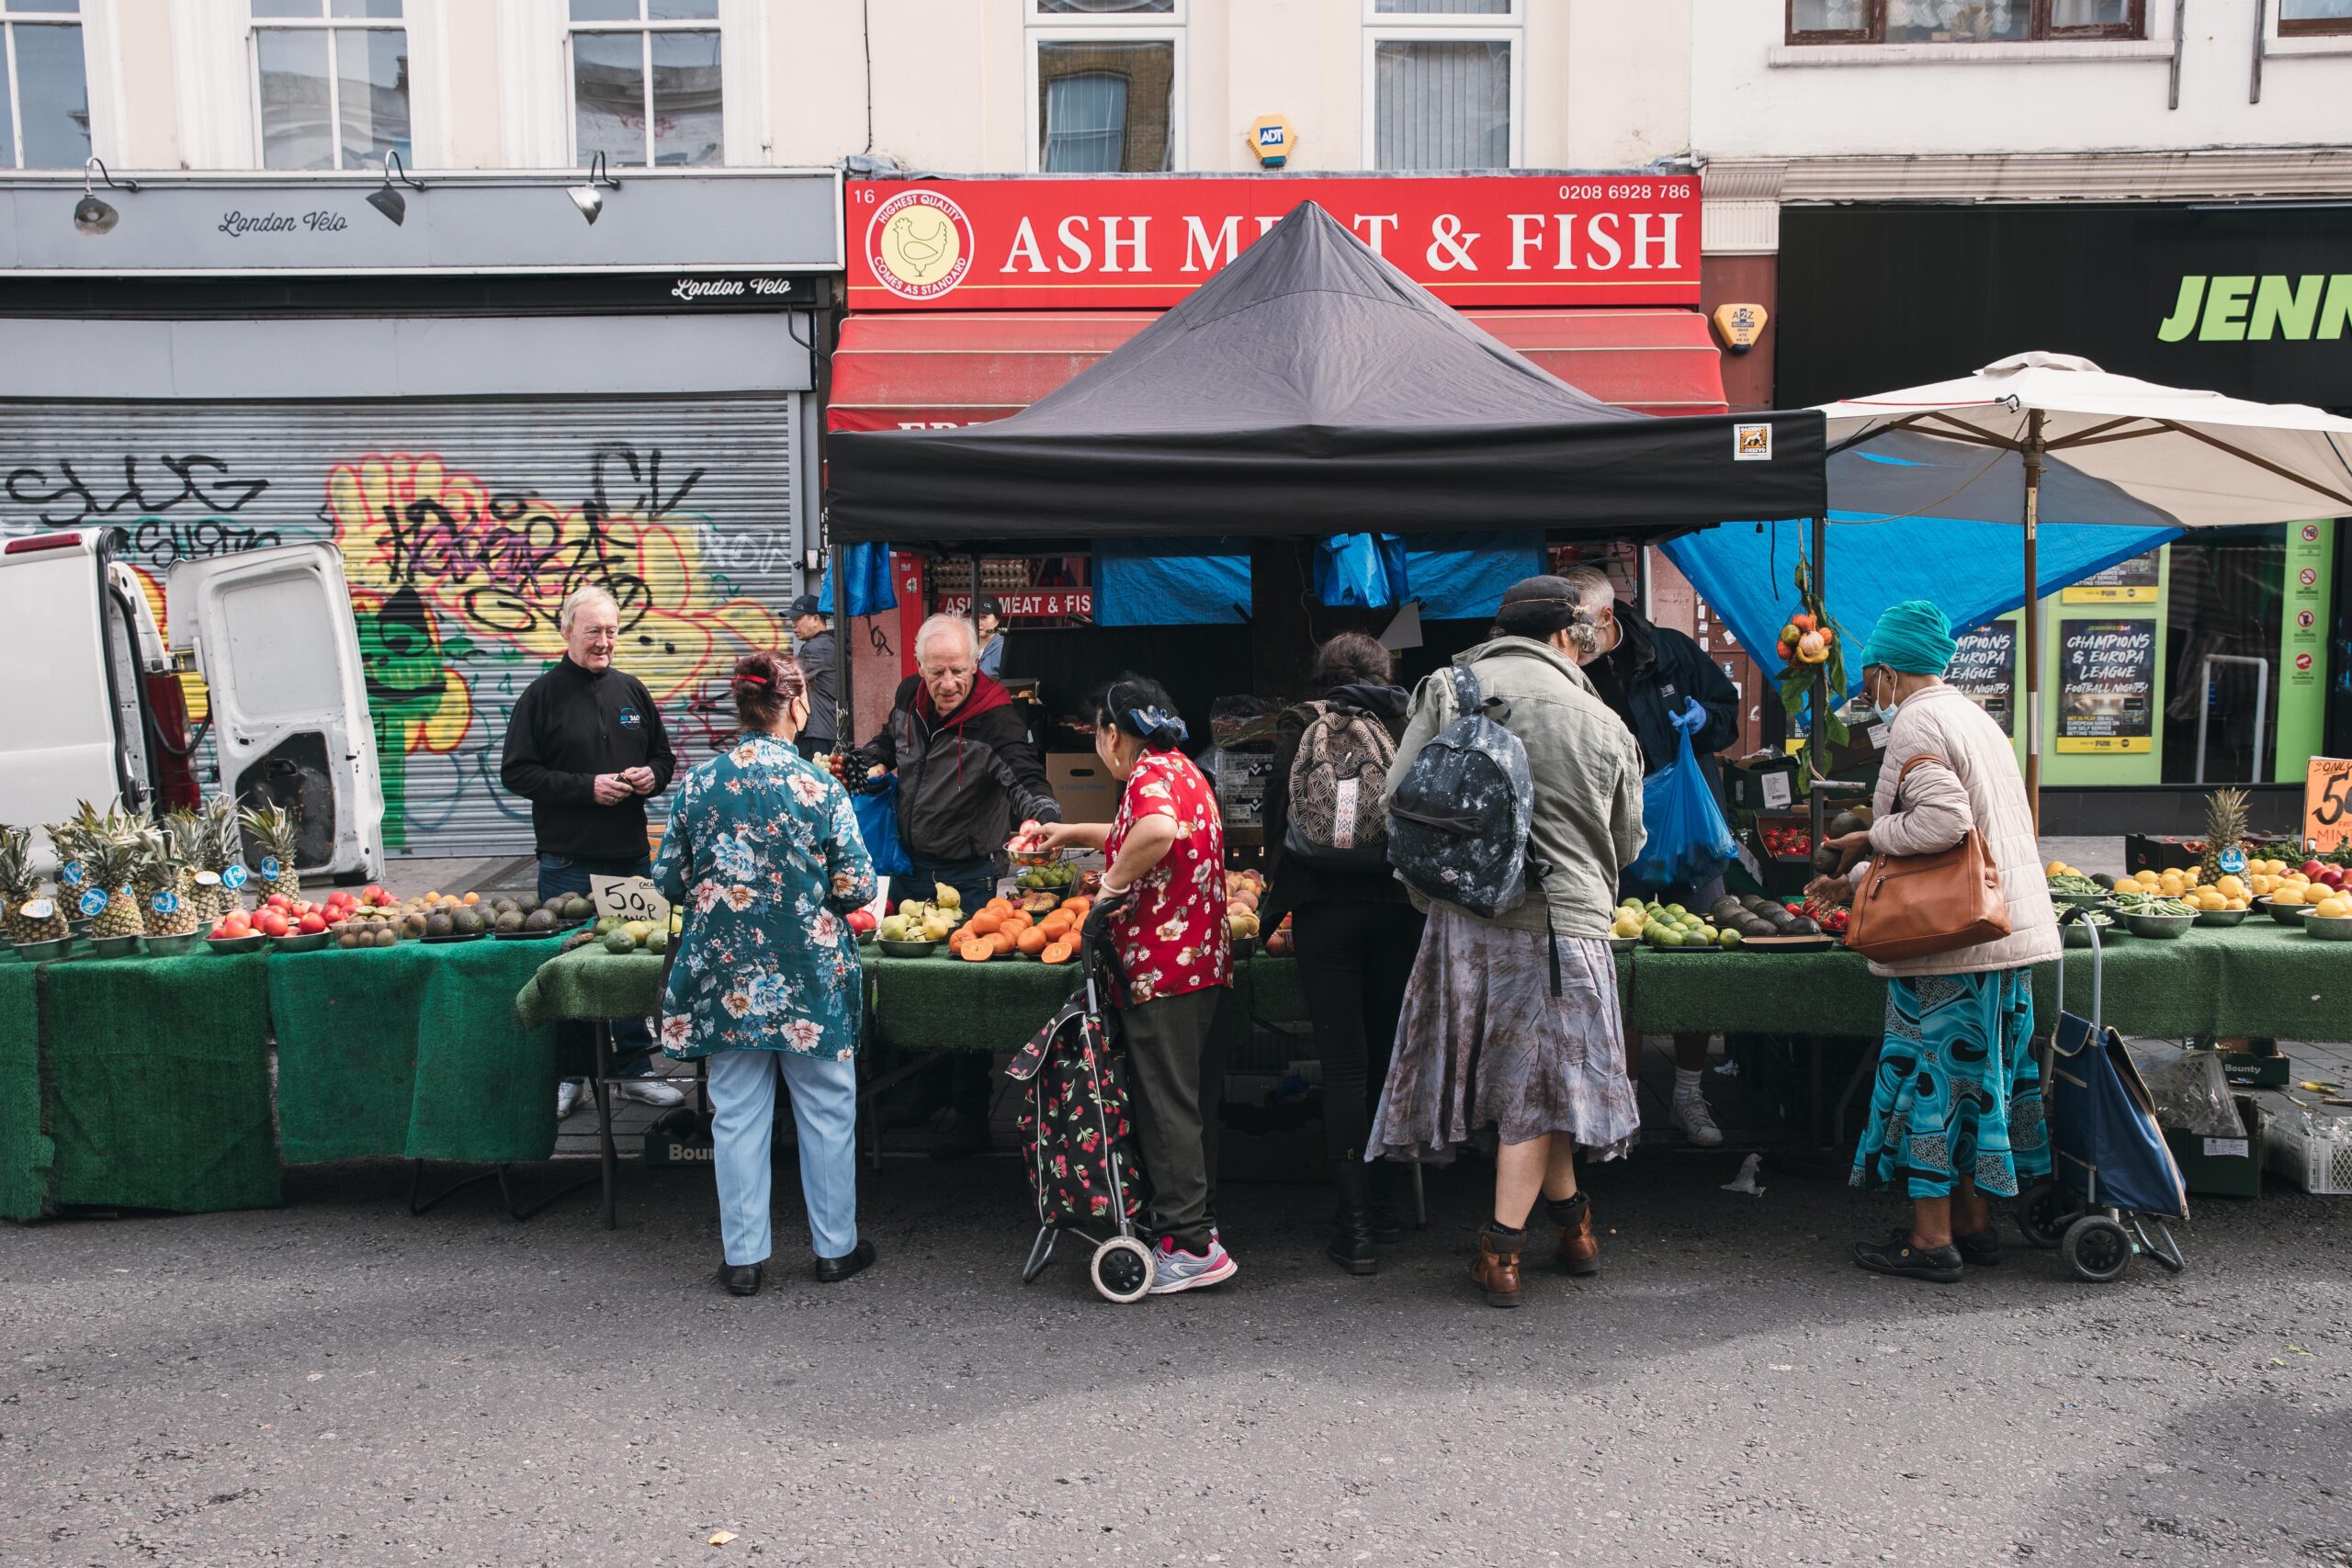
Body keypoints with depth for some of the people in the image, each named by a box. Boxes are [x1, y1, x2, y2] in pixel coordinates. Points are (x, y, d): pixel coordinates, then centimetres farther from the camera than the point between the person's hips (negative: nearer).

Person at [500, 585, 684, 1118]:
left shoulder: (631, 691, 10)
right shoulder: (543, 694, -3)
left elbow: (664, 756, 19)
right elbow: (516, 771, -7)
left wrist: (652, 776, -4)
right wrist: (587, 787, -15)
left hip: (630, 855, 4)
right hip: (568, 861, -4)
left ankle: (634, 1070, 21)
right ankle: (568, 1075, 15)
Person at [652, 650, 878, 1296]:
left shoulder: (698, 783, -2)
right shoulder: (817, 784, -11)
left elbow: (669, 880, 4)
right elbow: (856, 887, -9)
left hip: (726, 972, 3)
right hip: (809, 976, -2)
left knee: (737, 1112, 11)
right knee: (826, 1109, 12)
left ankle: (743, 1256, 17)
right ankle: (835, 1246, 22)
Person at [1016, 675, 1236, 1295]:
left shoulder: (1151, 774, -15)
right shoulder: (1181, 770, 17)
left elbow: (1160, 830, -40)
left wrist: (1113, 881, -25)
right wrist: (1070, 833, 37)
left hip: (1162, 969, -10)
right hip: (1199, 962, 10)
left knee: (1168, 1104, -4)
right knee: (1185, 1098, 17)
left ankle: (1189, 1245, 1)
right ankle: (1189, 1216, 27)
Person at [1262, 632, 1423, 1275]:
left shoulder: (1299, 723, 4)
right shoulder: (1409, 719, 6)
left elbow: (1280, 810, 4)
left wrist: (1278, 897, 16)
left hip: (1325, 907, -1)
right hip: (1401, 903, 2)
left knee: (1344, 1065, 2)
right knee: (1389, 1058, 14)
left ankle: (1355, 1226, 3)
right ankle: (1382, 1203, 25)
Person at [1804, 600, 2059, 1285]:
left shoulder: (1916, 722, -11)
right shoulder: (1972, 717, 21)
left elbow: (1944, 819, -26)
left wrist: (1871, 837, -10)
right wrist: (1856, 883, 29)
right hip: (2005, 930, 10)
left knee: (1929, 1076, -2)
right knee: (1973, 1076, 15)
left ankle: (1930, 1239, 4)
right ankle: (1973, 1223, 23)